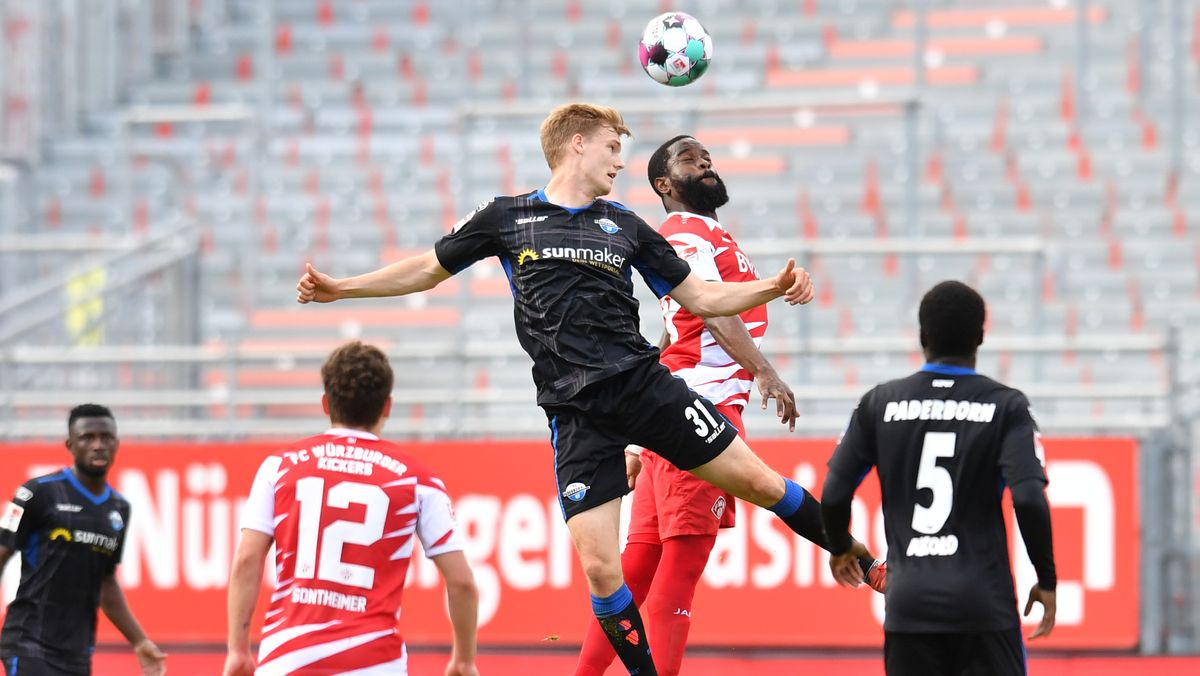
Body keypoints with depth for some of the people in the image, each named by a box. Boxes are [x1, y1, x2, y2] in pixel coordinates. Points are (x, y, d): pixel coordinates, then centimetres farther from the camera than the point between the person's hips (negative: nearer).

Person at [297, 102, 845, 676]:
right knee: (600, 568, -10)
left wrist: (774, 288, 1)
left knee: (758, 482, -1)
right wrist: (340, 288, 13)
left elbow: (700, 297, 17)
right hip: (576, 412, -2)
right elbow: (430, 269, 20)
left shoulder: (625, 226, 13)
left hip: (644, 384, 2)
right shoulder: (506, 218, 7)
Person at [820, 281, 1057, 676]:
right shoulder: (1006, 406, -1)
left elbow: (834, 496, 3)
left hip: (908, 602, 2)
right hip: (983, 602, -2)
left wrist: (841, 547, 24)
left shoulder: (880, 404, 5)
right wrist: (1046, 580, 0)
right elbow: (1028, 499, -12)